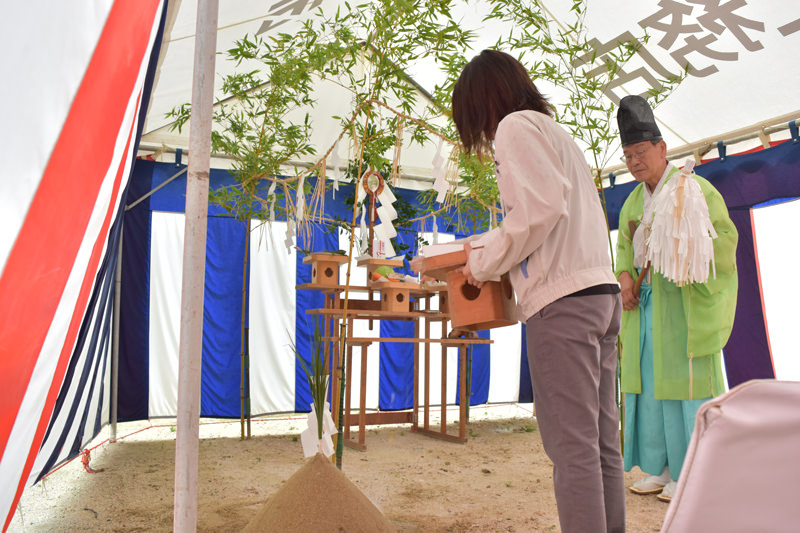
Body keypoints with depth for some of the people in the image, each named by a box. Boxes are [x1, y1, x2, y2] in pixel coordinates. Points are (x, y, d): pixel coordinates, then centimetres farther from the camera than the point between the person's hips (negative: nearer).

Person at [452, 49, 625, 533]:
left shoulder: (516, 125, -1)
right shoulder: (556, 131, 27)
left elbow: (542, 207, -16)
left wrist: (485, 263, -4)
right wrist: (493, 245, 24)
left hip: (563, 299, -9)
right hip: (602, 292, 9)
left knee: (572, 446, -7)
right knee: (602, 442, 9)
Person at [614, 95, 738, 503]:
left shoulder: (694, 187, -5)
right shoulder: (634, 202, 14)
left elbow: (724, 236, -12)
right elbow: (624, 247, 13)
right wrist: (624, 277, -5)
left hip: (685, 298, -6)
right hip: (645, 301, 6)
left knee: (686, 378, -4)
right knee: (650, 380, 5)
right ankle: (662, 468, 15)